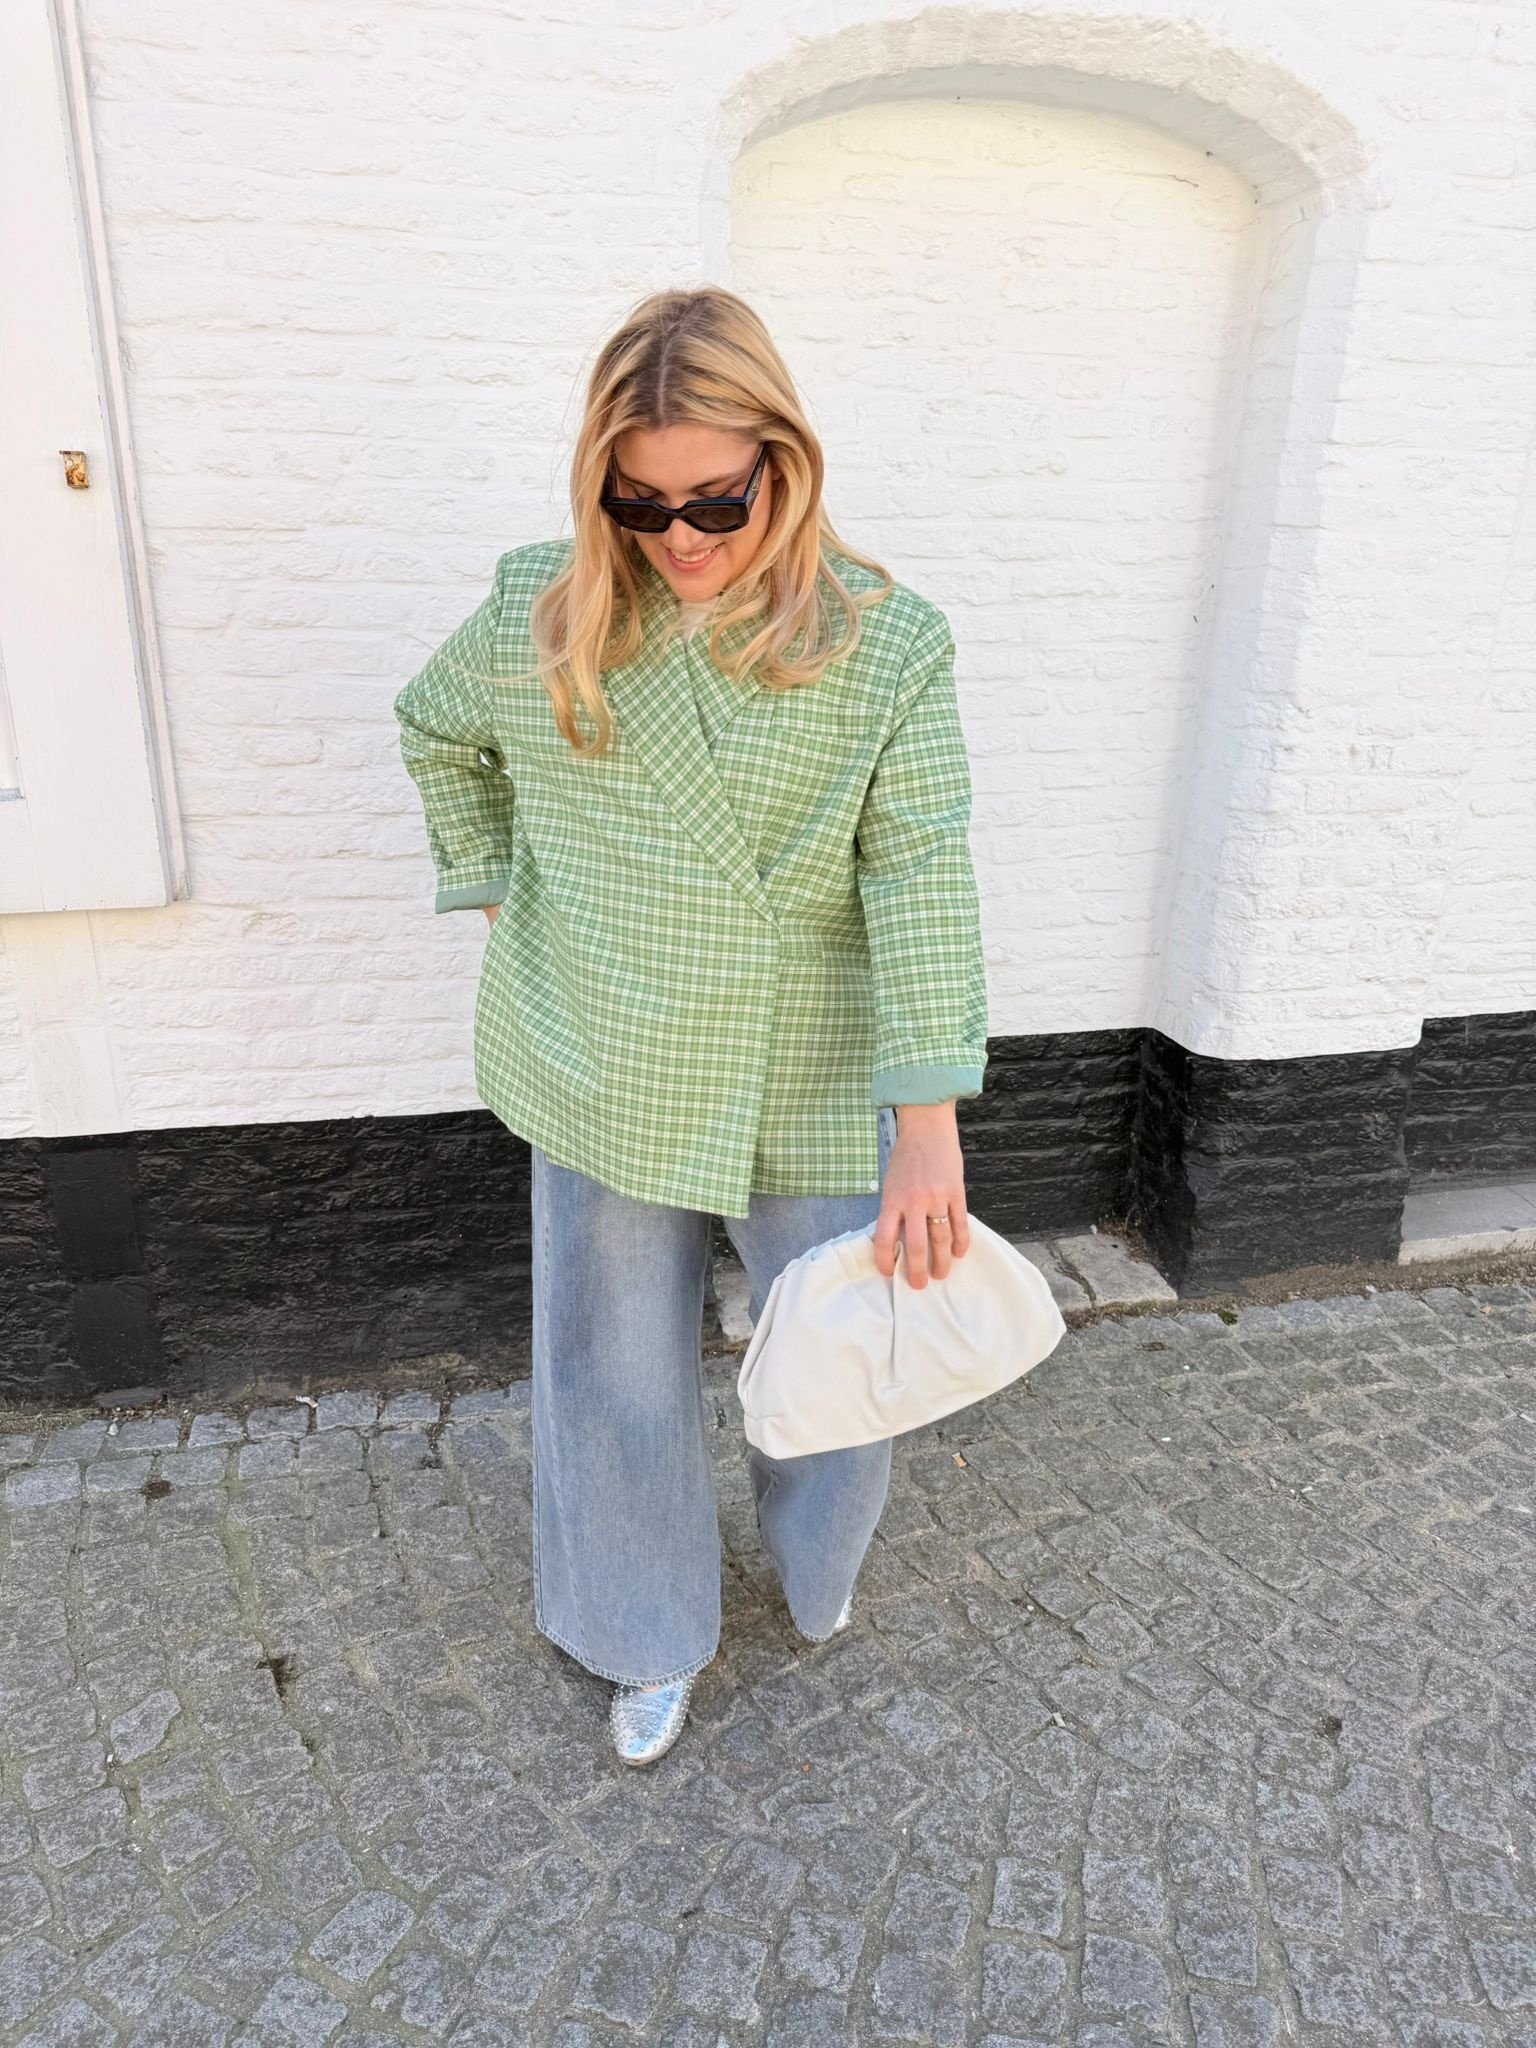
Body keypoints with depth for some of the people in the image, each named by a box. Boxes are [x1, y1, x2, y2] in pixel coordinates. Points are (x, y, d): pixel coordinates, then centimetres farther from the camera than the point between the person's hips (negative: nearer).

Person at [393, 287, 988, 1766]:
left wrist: (929, 1126, -21)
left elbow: (920, 875, -16)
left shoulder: (887, 644, -11)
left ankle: (810, 1558, 50)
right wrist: (494, 885, 7)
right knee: (618, 1377, 14)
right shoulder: (542, 616, -4)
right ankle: (655, 1642, 42)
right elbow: (435, 729, 15)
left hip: (813, 1093, -1)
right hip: (608, 1083, 2)